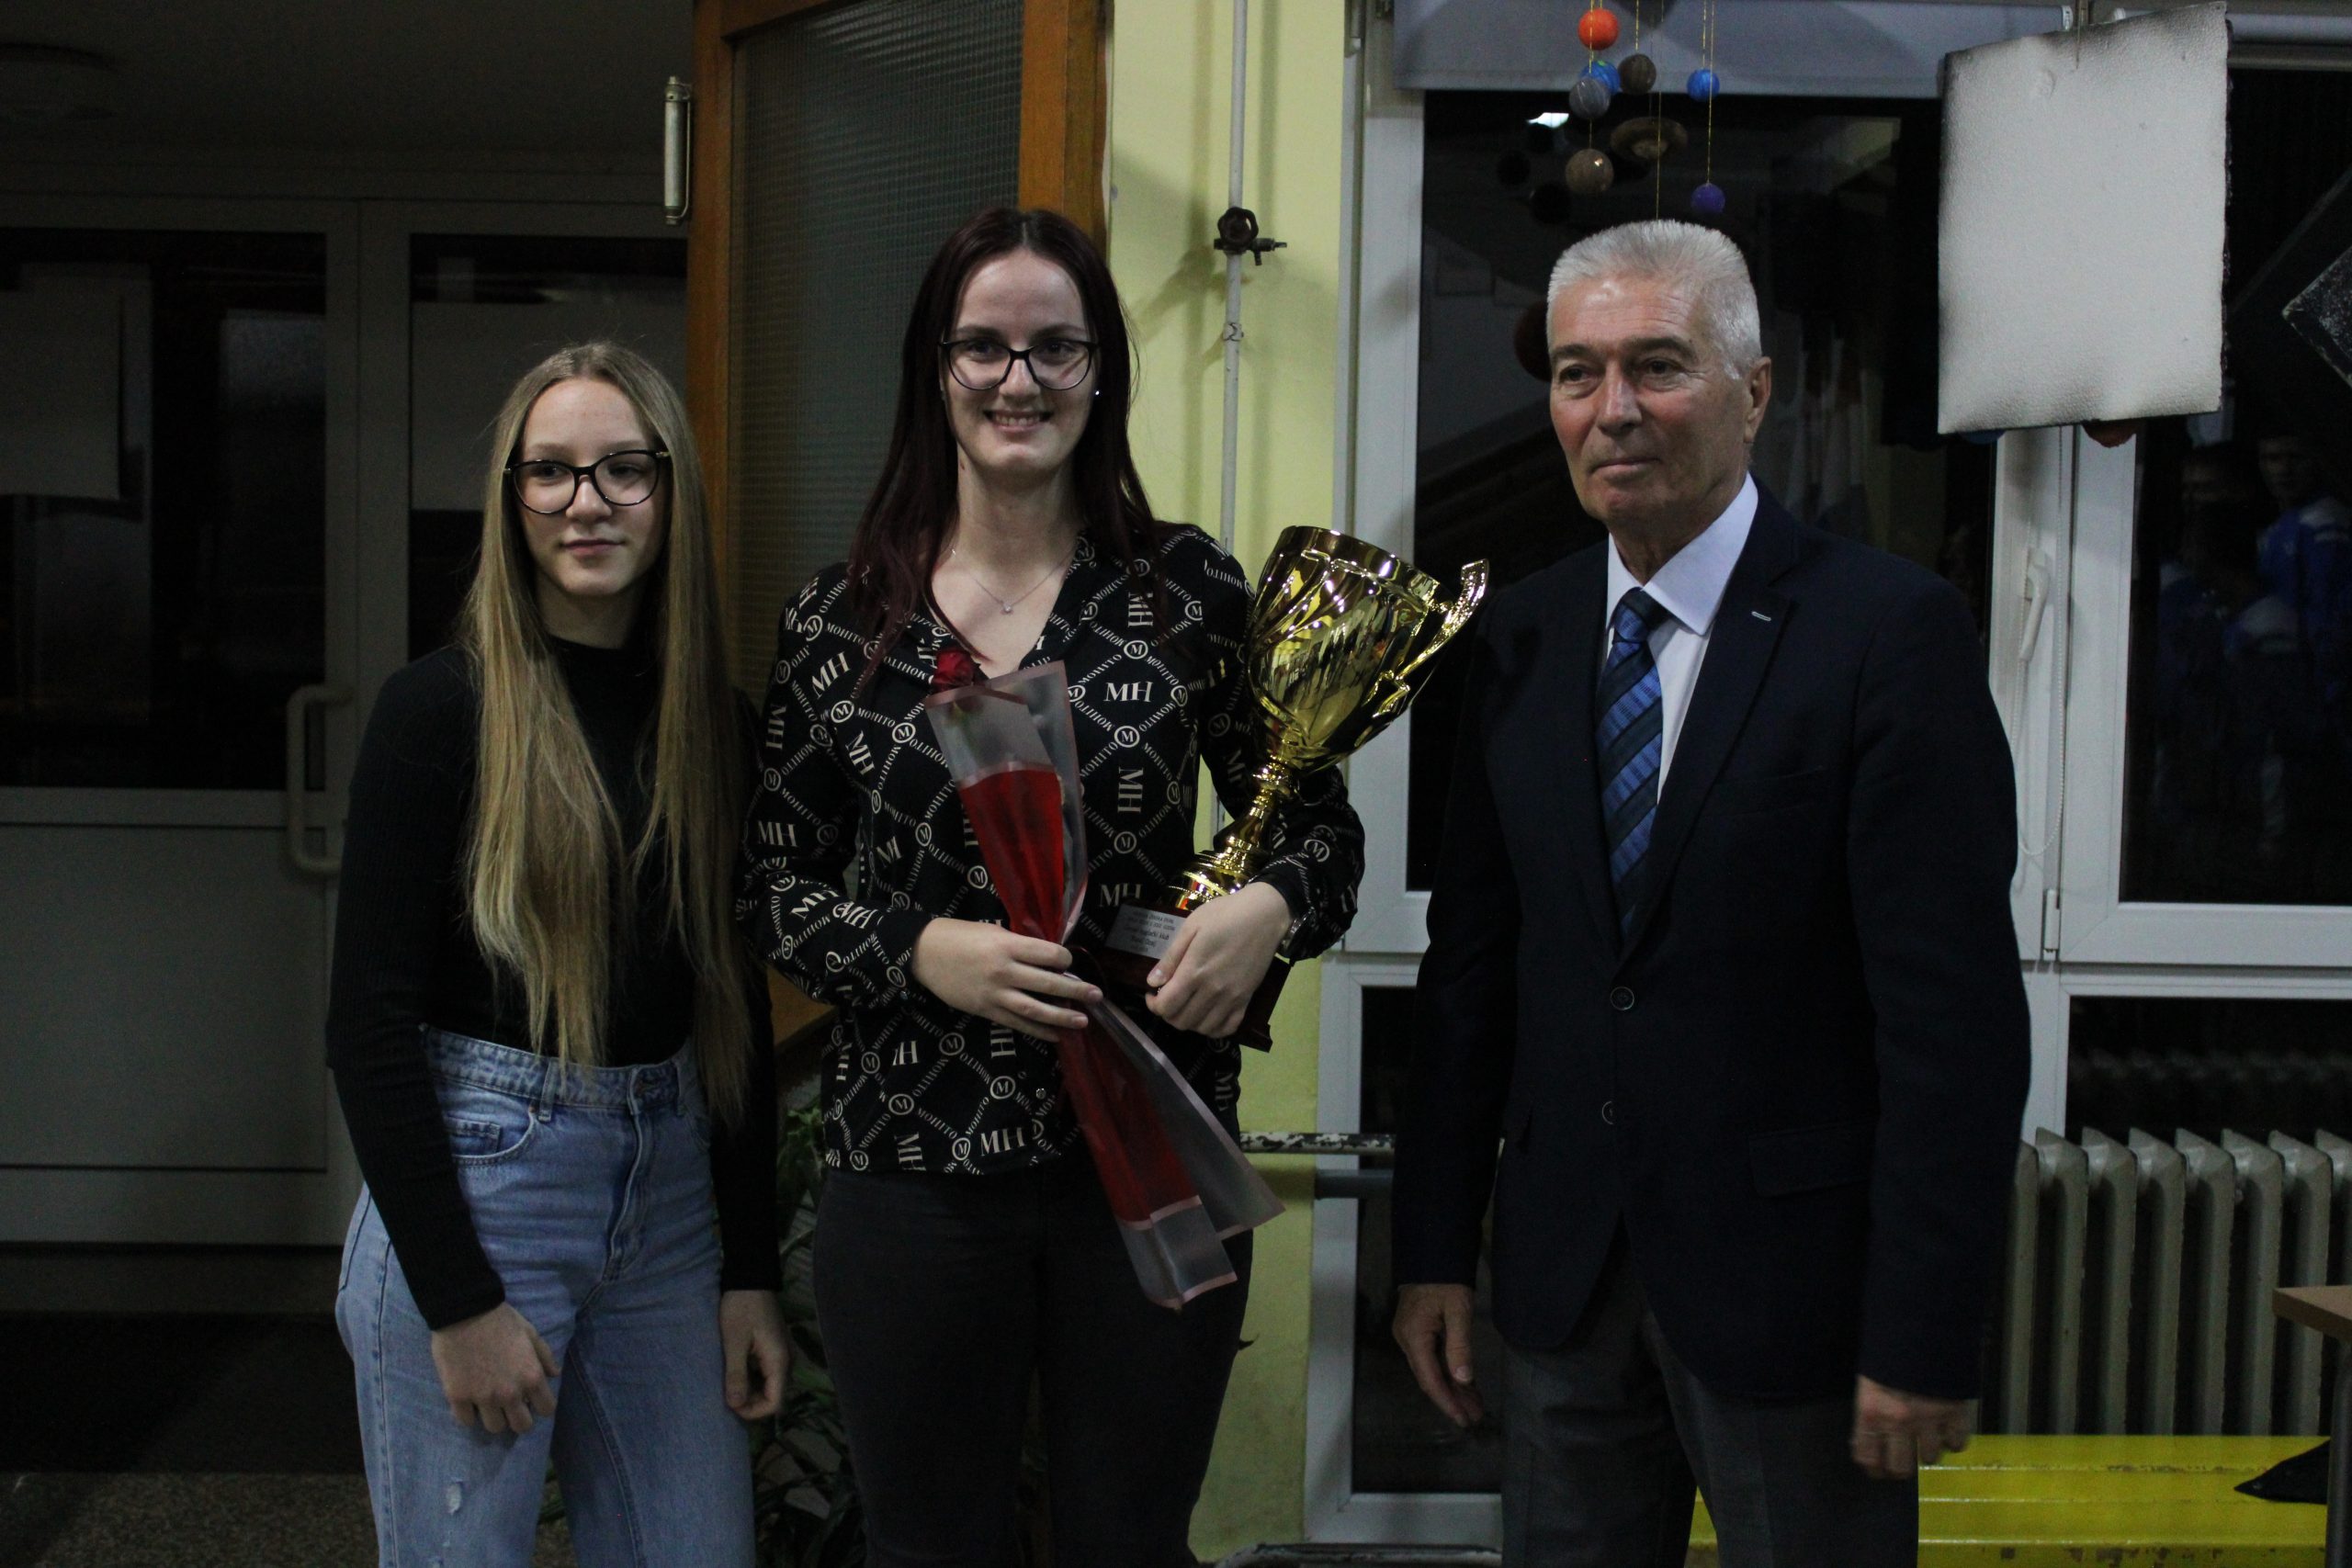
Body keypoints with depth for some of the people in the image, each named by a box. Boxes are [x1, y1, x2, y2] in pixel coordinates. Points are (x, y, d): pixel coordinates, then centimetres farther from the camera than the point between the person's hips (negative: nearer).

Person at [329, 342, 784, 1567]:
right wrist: (460, 1302, -14)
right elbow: (369, 1023, -11)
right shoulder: (443, 708, -9)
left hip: (673, 1189, 5)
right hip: (473, 1182, -4)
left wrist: (751, 1270, 6)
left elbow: (734, 1004, 9)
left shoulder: (713, 723, 6)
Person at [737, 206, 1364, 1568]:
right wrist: (919, 951, -13)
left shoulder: (1190, 586, -1)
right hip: (913, 1162, 1)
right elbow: (774, 885, 5)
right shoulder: (843, 620, 1)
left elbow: (1322, 823, 6)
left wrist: (1270, 908, -15)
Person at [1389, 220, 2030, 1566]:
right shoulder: (1525, 634, 6)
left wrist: (1926, 1340, -15)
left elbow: (1955, 1013, -13)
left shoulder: (1892, 630, -11)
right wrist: (1438, 1248, 6)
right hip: (1564, 1266, 5)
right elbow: (1473, 957, 8)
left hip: (1794, 1278, -4)